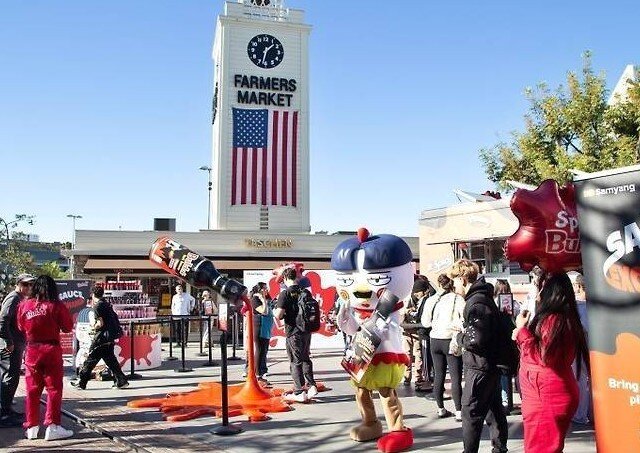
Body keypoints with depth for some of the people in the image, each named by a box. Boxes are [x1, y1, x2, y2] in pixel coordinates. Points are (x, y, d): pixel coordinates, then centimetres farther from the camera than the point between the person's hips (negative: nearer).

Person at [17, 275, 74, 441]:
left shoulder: (24, 305, 0)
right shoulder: (56, 306, -10)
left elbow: (21, 327, 13)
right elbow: (68, 327, -3)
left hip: (32, 350, 4)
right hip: (51, 349, -3)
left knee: (32, 389, 13)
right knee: (54, 389, 3)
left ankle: (32, 427, 18)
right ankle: (52, 427, 0)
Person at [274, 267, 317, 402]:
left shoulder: (285, 293, -13)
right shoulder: (305, 292, 5)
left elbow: (278, 315, -20)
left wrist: (275, 311, 1)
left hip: (294, 332, -6)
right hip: (307, 330, 6)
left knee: (296, 362, 3)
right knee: (305, 358, 20)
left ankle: (299, 392, 6)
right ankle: (312, 386, 18)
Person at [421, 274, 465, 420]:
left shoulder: (431, 300, 0)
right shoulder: (458, 299, -10)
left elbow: (425, 322, 5)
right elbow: (464, 321, -16)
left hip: (435, 341, 4)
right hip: (451, 341, -4)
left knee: (439, 375, 13)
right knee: (456, 377, 1)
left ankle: (441, 409, 21)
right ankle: (459, 412, 1)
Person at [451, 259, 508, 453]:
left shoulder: (475, 303, -20)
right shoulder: (484, 297, 11)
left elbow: (475, 339, -26)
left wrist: (460, 337, -8)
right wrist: (465, 331, 6)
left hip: (479, 366, -10)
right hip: (491, 364, 10)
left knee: (471, 412, -1)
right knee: (494, 409, 19)